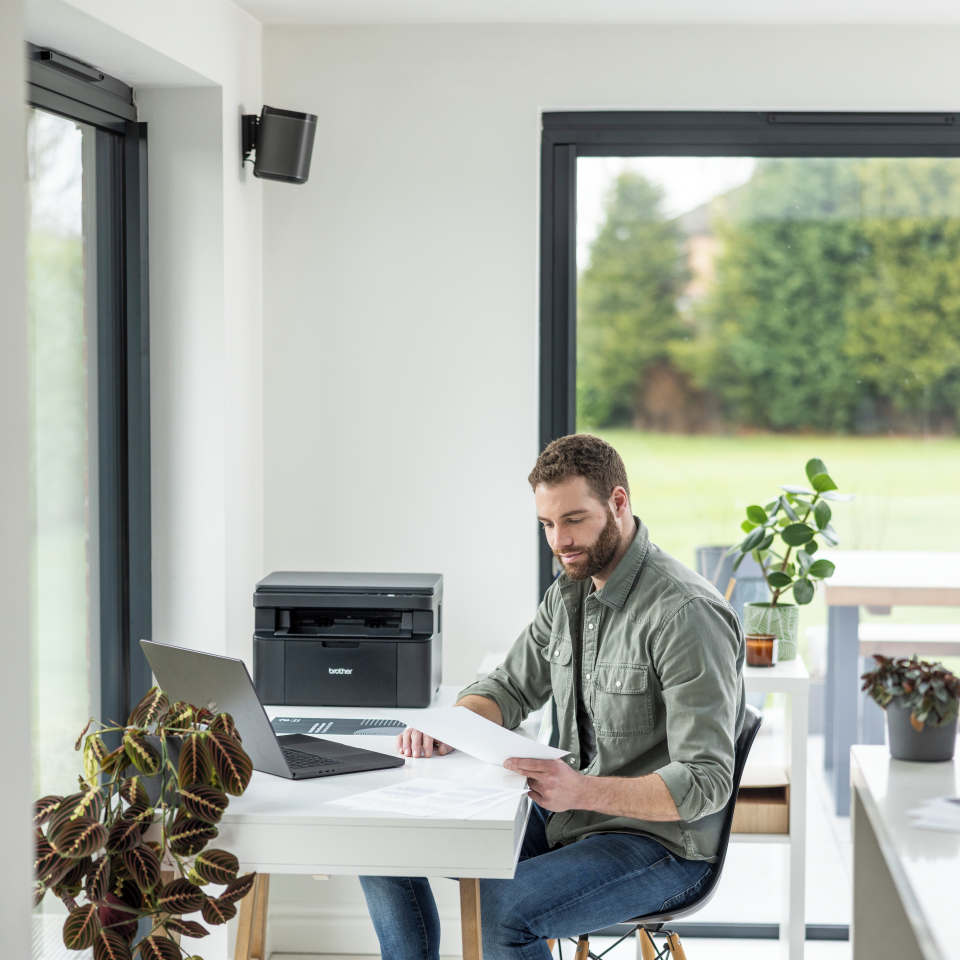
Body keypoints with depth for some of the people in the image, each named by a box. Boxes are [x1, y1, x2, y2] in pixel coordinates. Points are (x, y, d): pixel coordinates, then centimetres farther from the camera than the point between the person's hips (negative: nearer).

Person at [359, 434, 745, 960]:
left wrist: (583, 790, -38)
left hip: (661, 841, -8)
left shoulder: (686, 613, -22)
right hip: (565, 817, 9)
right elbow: (510, 687, 17)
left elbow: (706, 783, -25)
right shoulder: (570, 590, 6)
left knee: (506, 907, -34)